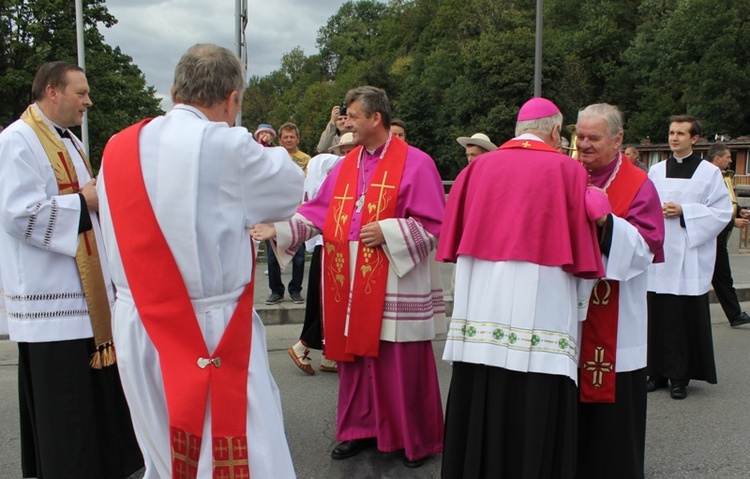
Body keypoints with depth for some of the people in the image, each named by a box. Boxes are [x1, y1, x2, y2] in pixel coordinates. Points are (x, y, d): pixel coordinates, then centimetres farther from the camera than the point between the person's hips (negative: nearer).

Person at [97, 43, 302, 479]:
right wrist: (267, 154, 21)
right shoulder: (227, 146, -14)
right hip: (215, 332, -6)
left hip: (139, 329, 6)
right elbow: (289, 190, 1)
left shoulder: (117, 149, 3)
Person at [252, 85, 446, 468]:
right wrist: (278, 230, -2)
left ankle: (418, 440, 20)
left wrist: (387, 232, -18)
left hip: (397, 287, -6)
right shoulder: (346, 166, 12)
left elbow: (434, 223, -9)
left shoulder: (415, 163, -7)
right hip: (351, 284, 6)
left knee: (402, 365, 3)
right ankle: (359, 428, 29)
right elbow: (316, 212, 10)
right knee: (355, 357, 13)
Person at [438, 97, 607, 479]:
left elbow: (453, 239, 12)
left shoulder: (477, 167, 8)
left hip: (477, 314, 4)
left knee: (478, 414, 9)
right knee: (532, 421, 2)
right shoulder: (566, 170, -1)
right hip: (538, 314, -3)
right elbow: (581, 251, 0)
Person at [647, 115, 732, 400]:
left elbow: (722, 212, -3)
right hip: (659, 254, 3)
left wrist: (684, 212, -12)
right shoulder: (656, 171, 12)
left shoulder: (709, 173, 3)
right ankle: (658, 373, 14)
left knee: (687, 317, -2)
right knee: (658, 315, 3)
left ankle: (680, 377, 7)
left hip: (690, 259, -3)